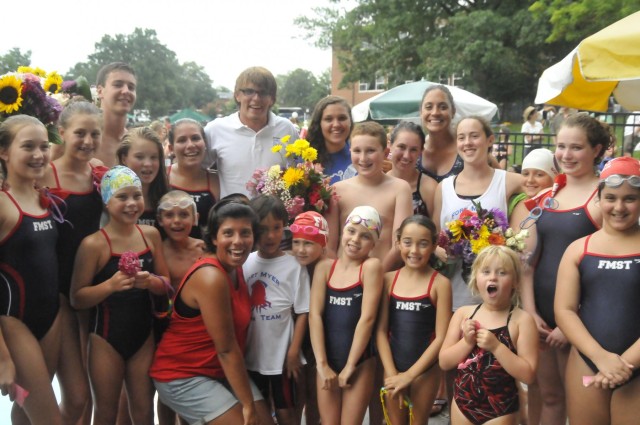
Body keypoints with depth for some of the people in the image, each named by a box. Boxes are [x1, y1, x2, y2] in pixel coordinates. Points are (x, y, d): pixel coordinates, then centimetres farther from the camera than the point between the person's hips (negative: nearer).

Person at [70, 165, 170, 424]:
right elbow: (77, 299, -12)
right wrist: (111, 285, -27)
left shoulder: (151, 235, 0)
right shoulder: (94, 244, -13)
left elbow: (166, 284, 6)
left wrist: (150, 281, -16)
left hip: (144, 334, 4)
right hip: (106, 337, -4)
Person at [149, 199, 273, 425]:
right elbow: (226, 349, -22)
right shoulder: (212, 277, -25)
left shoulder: (234, 269, 3)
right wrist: (248, 404, -17)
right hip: (182, 376, -8)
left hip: (221, 371, 8)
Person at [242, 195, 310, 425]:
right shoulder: (244, 263, 1)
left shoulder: (294, 266, -10)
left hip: (282, 356, -3)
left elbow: (302, 313, -8)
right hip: (251, 355, 4)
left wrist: (293, 353, -11)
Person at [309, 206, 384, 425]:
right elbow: (315, 314, -4)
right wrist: (322, 364, -11)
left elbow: (367, 318, -13)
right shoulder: (325, 267, 3)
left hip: (360, 363, -3)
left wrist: (349, 366, -12)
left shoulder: (372, 266, -8)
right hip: (328, 362, 3)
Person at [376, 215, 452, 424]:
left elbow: (441, 337, -11)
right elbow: (381, 330, -3)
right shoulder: (389, 279, -2)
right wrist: (391, 373, -10)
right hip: (392, 368, 2)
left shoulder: (440, 283, -11)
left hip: (425, 369, -2)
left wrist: (409, 375, -11)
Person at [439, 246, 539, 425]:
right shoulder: (463, 313, -2)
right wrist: (467, 342, -17)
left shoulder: (521, 319, -11)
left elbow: (528, 374, -15)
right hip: (462, 403, 3)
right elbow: (444, 362, -2)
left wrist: (496, 346, -23)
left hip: (500, 410, -3)